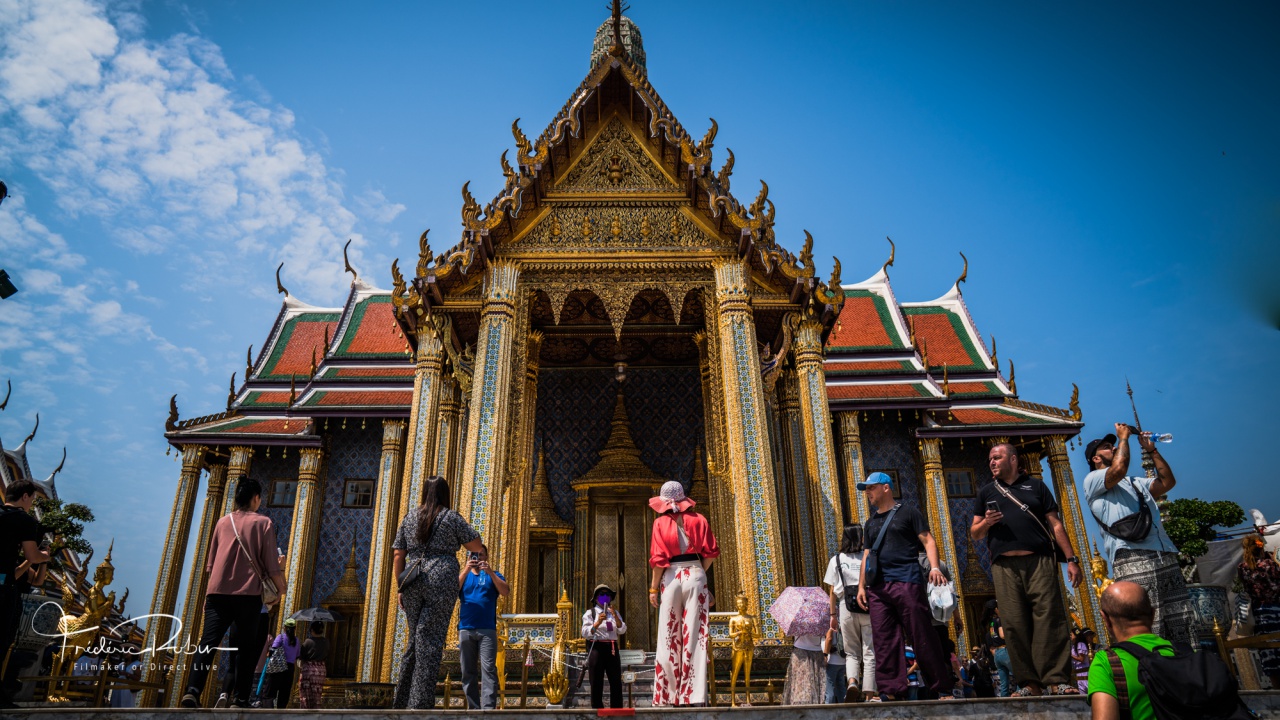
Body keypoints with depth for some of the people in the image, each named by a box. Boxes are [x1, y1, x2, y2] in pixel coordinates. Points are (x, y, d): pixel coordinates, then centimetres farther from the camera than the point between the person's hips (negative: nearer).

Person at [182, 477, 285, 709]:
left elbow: (210, 562, 20)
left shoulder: (223, 521, 13)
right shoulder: (263, 523, 0)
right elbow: (271, 565, -2)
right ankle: (239, 699, 1)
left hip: (218, 592, 3)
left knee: (207, 643, -1)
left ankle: (192, 690, -18)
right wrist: (282, 588, 13)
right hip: (248, 594, -3)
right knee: (244, 648, 4)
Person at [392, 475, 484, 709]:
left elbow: (398, 556, 10)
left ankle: (401, 702, 15)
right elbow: (477, 546, 5)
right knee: (431, 642, -3)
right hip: (442, 582, -4)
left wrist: (401, 588, 15)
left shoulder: (410, 517, 12)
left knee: (415, 639, 14)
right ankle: (421, 704, -6)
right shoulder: (452, 517, 1)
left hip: (412, 582, 4)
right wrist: (455, 540, 24)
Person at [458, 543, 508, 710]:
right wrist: (466, 570, -12)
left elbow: (505, 592, -4)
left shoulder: (493, 575, 14)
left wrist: (490, 572, -13)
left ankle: (488, 708, -14)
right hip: (465, 629, 2)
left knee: (488, 669, -10)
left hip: (487, 629, -2)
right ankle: (473, 708, 6)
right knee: (468, 672, 1)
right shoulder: (463, 575, 18)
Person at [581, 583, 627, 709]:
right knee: (596, 684, -1)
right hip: (596, 648, -4)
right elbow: (585, 633, -8)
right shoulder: (590, 613, 4)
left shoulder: (615, 613, 17)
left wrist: (615, 616, -12)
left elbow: (622, 630, 3)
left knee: (616, 682, 3)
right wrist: (598, 622, -23)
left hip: (612, 648, 4)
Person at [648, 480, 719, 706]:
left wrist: (653, 588, 3)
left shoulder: (661, 522, 1)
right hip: (695, 576, 1)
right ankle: (694, 695, -1)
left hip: (671, 578, -1)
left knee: (669, 638, 5)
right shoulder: (698, 519, 6)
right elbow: (710, 553, 1)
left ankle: (667, 696, 7)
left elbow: (659, 559, -4)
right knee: (695, 636, 1)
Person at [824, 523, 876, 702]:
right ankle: (869, 693, 2)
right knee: (869, 653, 6)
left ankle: (852, 683, -14)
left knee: (852, 652, 11)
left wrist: (833, 615, 9)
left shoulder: (836, 560, 5)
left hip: (846, 608, 1)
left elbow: (832, 592, 4)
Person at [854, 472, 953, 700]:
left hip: (906, 581, -5)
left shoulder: (907, 513, 7)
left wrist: (934, 566, -16)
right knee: (884, 641, -1)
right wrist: (861, 585, 13)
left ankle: (942, 689, 6)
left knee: (923, 637, -4)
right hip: (877, 587, 6)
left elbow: (928, 541, 0)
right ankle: (892, 692, 1)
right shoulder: (870, 523, 23)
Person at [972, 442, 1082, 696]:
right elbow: (975, 534, 16)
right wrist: (985, 523, -6)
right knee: (1015, 625, -3)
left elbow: (1055, 524, 9)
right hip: (1004, 567, 1)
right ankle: (1030, 683, 2)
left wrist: (1071, 559, 1)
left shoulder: (1036, 485, 14)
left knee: (1050, 620, -7)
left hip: (1039, 561, -1)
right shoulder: (986, 492, 17)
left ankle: (1059, 680, -3)